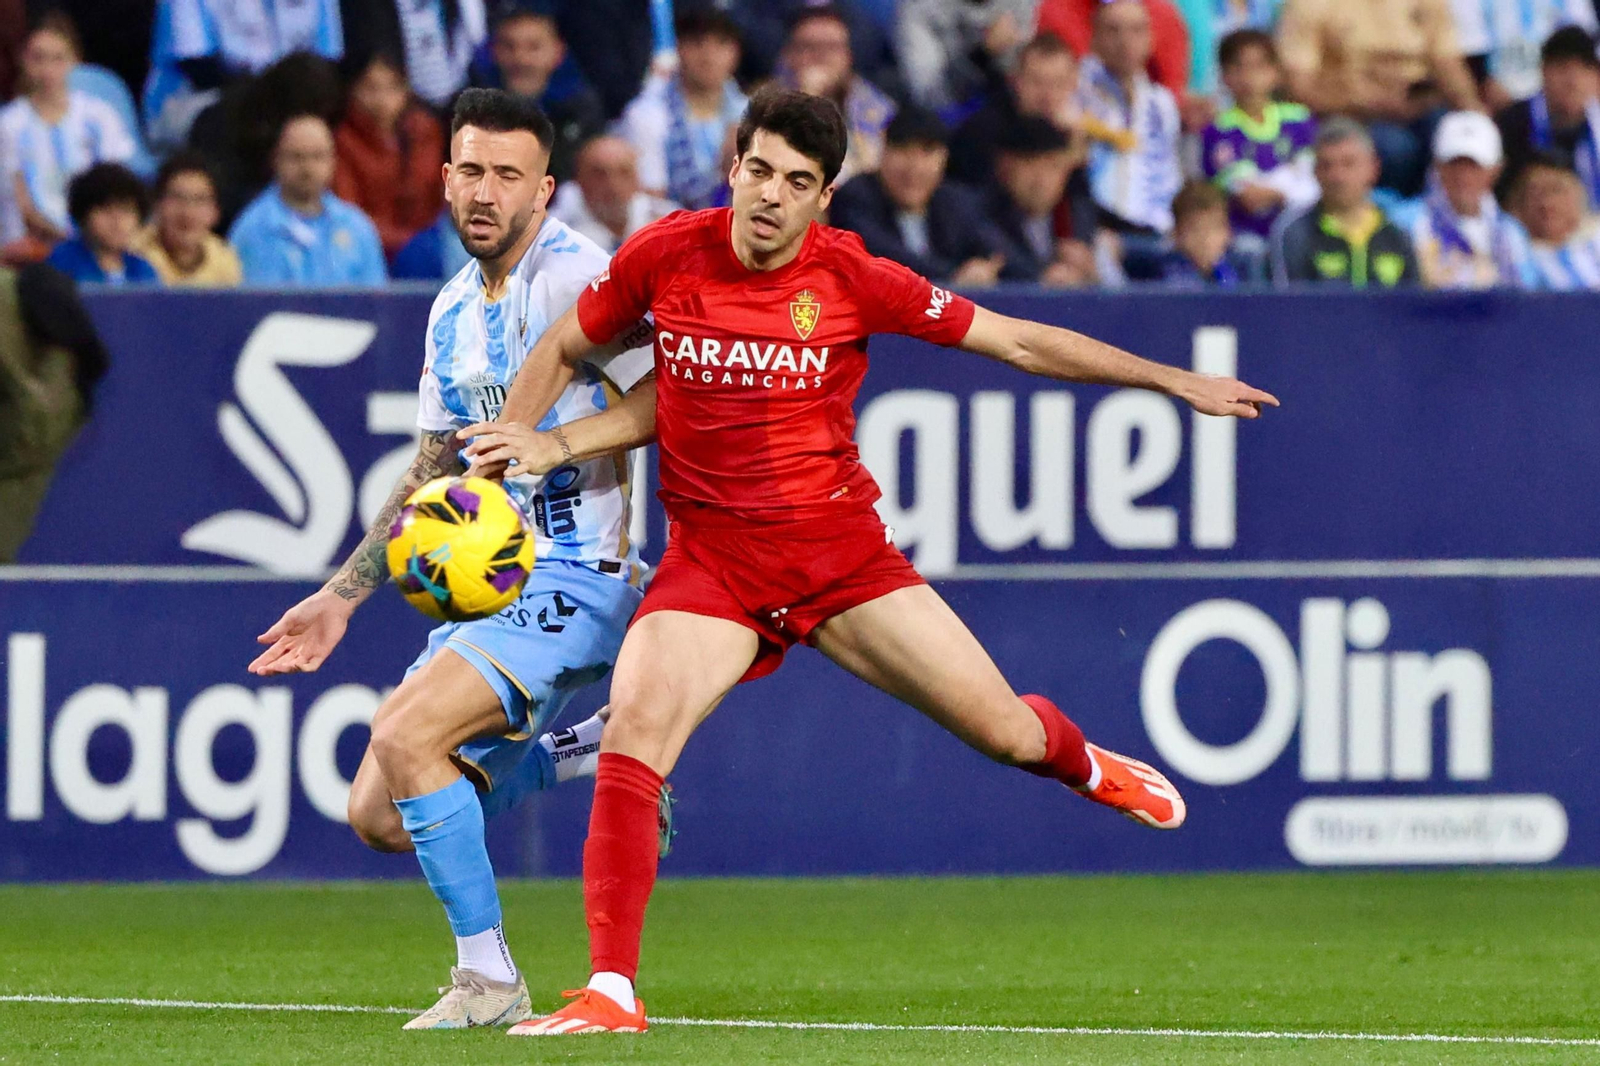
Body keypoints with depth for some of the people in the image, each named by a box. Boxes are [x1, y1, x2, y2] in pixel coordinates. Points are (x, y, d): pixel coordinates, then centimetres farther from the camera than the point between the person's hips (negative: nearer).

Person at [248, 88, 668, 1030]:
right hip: (488, 583, 9)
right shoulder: (454, 311, 14)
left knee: (406, 738, -25)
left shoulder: (572, 276, -12)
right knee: (379, 816, 3)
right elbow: (433, 473, 24)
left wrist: (556, 442, -31)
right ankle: (590, 751, 17)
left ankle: (489, 979, -14)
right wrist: (343, 595, 21)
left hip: (574, 581, -9)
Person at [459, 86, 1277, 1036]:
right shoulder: (666, 256, -5)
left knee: (1006, 733, 1)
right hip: (713, 556, 0)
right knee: (632, 740, -23)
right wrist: (507, 447, 1)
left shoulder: (853, 280, -8)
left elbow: (1020, 342, 0)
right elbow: (564, 350, 14)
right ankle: (611, 994, -17)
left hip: (842, 550, 0)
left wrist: (1175, 381, 0)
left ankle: (1086, 766, 41)